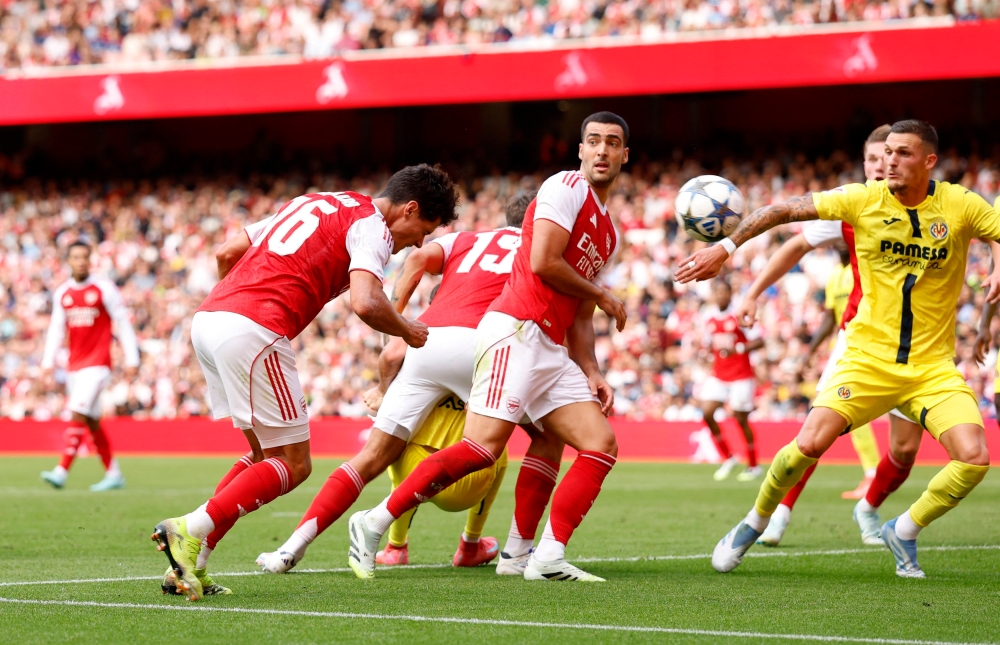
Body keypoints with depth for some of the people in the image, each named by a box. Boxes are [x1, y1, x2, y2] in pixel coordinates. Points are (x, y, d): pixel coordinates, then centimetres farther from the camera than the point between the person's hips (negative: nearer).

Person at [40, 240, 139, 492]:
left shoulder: (104, 289, -5)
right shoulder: (61, 293, 10)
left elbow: (123, 324, -3)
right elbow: (57, 329, 14)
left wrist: (131, 360, -6)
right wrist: (48, 362, 7)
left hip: (97, 364, -6)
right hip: (74, 365, 6)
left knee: (78, 413, -18)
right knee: (92, 422, 9)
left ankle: (61, 471, -23)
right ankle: (114, 475, 17)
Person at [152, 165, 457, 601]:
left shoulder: (314, 202, 27)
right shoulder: (371, 226, 2)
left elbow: (227, 253, 26)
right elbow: (365, 303, -15)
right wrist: (407, 332, 4)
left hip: (207, 317, 9)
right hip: (255, 332, -9)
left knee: (267, 454, 18)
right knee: (293, 465, 0)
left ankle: (190, 564, 9)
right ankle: (188, 531, -15)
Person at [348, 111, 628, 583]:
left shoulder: (609, 234, 24)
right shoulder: (566, 188, -2)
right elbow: (542, 263, -13)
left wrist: (591, 373, 11)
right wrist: (601, 296, -1)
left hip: (551, 351, 9)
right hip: (516, 332, -9)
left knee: (601, 445, -3)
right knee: (484, 446, -19)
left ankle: (548, 558, -6)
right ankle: (373, 525, -11)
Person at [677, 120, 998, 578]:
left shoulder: (961, 206, -5)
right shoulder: (863, 200, -5)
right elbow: (785, 210, 2)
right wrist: (725, 247, 0)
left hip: (933, 366, 1)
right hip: (869, 356, -1)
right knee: (808, 444, -17)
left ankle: (903, 532, 8)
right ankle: (754, 523, 12)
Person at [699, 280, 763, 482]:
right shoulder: (708, 317, 6)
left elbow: (759, 341, -12)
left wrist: (738, 348, -26)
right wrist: (709, 348, -3)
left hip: (741, 376, -5)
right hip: (718, 374, 5)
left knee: (741, 419, -1)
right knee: (707, 412, -10)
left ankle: (753, 466, 17)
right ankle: (728, 459, 7)